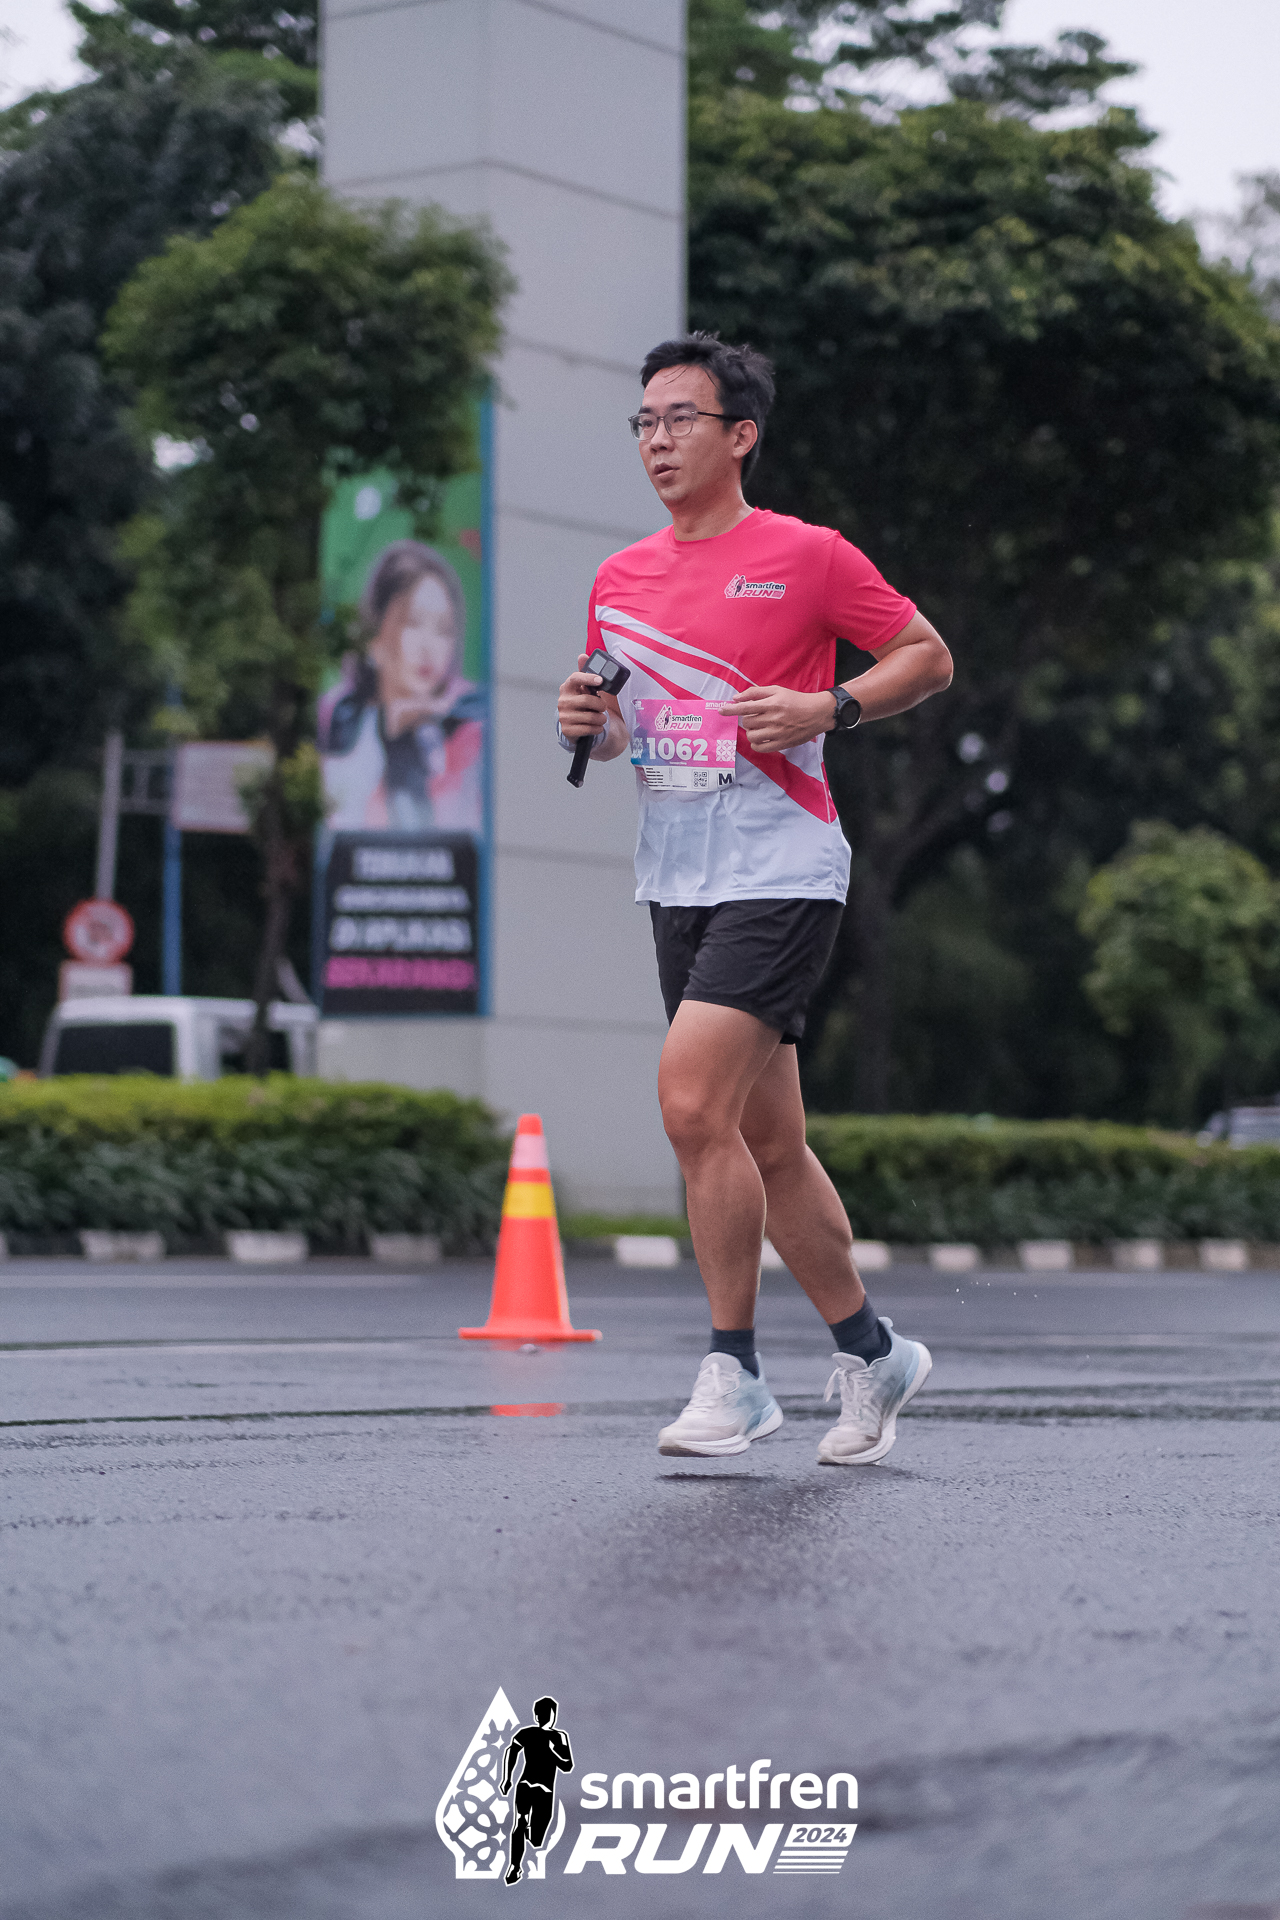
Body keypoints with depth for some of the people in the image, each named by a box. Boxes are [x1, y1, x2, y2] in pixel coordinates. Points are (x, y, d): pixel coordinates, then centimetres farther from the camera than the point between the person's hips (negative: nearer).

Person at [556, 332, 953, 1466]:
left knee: (693, 1102, -19)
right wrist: (587, 721, 0)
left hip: (781, 872, -7)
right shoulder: (621, 578, 13)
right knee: (769, 1141, 9)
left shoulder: (807, 557, -5)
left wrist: (827, 708, -13)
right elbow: (615, 726, 23)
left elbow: (929, 657, 3)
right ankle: (873, 1352, 24)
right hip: (676, 883, 7)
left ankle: (734, 1375, -9)